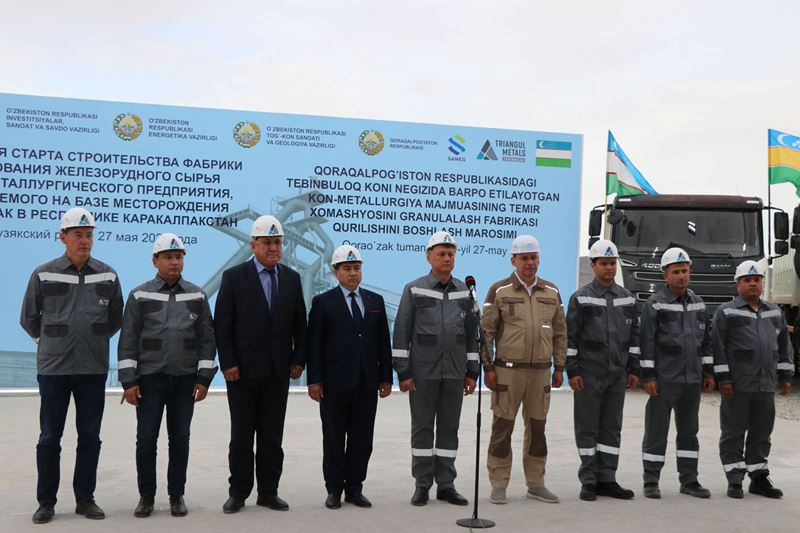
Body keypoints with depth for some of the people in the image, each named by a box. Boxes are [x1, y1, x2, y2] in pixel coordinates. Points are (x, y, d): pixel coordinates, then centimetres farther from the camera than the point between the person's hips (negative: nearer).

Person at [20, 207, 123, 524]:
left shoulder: (108, 276, 2)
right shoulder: (43, 275, -3)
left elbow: (115, 319, 15)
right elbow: (29, 319, 8)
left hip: (94, 368, 2)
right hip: (53, 367, -2)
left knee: (90, 436, 8)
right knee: (49, 438, 5)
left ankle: (85, 499, 19)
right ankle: (46, 502, 15)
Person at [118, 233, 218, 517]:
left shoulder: (197, 296, 4)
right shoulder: (139, 296, 0)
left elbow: (207, 338, 4)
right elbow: (128, 341, -1)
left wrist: (204, 378, -1)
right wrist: (128, 381, -6)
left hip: (185, 379, 1)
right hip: (149, 378, -1)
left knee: (180, 439, 5)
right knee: (146, 439, 0)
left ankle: (176, 495, 16)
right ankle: (146, 496, 13)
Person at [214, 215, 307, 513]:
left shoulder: (292, 278, 8)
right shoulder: (234, 277, -2)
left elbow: (299, 324, 10)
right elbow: (222, 324, -5)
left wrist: (298, 359, 2)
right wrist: (228, 363, -10)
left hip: (279, 371, 3)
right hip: (243, 370, -3)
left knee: (272, 436, 8)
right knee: (241, 435, 5)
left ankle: (268, 492, 17)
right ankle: (238, 493, 15)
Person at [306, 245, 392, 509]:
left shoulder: (376, 300, 11)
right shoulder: (323, 302, 0)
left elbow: (383, 342, 11)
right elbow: (314, 344, -3)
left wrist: (386, 377, 6)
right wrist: (314, 381, -9)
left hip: (367, 383, 3)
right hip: (334, 383, -3)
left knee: (362, 440, 7)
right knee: (334, 440, 5)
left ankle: (354, 488, 17)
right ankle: (334, 490, 16)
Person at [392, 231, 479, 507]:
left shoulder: (464, 291, 8)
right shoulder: (414, 289, -2)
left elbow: (472, 334, 11)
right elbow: (401, 333, -3)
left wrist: (472, 372, 8)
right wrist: (403, 372, -8)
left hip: (455, 372, 3)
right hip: (422, 371, -3)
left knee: (449, 428, 8)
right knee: (422, 427, 4)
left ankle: (446, 484, 17)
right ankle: (422, 485, 13)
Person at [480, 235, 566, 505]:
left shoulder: (551, 292, 9)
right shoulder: (499, 291, -2)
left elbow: (560, 333, 13)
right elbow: (486, 331, -4)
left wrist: (559, 367, 8)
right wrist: (488, 368, -8)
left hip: (541, 371, 4)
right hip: (508, 370, -3)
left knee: (537, 429, 10)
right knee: (502, 428, 1)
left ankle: (535, 484, 20)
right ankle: (499, 485, 10)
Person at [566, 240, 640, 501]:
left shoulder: (627, 298, 11)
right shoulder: (581, 298, -3)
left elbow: (633, 335, 13)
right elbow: (570, 337, -5)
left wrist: (634, 369, 8)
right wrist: (572, 371, -10)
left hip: (617, 374, 4)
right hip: (589, 374, -4)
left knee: (612, 428, 8)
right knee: (587, 428, 2)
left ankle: (607, 479, 16)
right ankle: (589, 481, 9)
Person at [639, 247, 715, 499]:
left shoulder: (698, 304, 12)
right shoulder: (654, 304, -6)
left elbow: (706, 340, 18)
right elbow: (646, 342, -9)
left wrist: (708, 372, 13)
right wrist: (648, 375, -14)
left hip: (692, 379, 6)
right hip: (664, 379, -6)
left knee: (689, 431, 12)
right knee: (656, 431, 0)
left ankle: (689, 480, 21)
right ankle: (651, 481, 8)